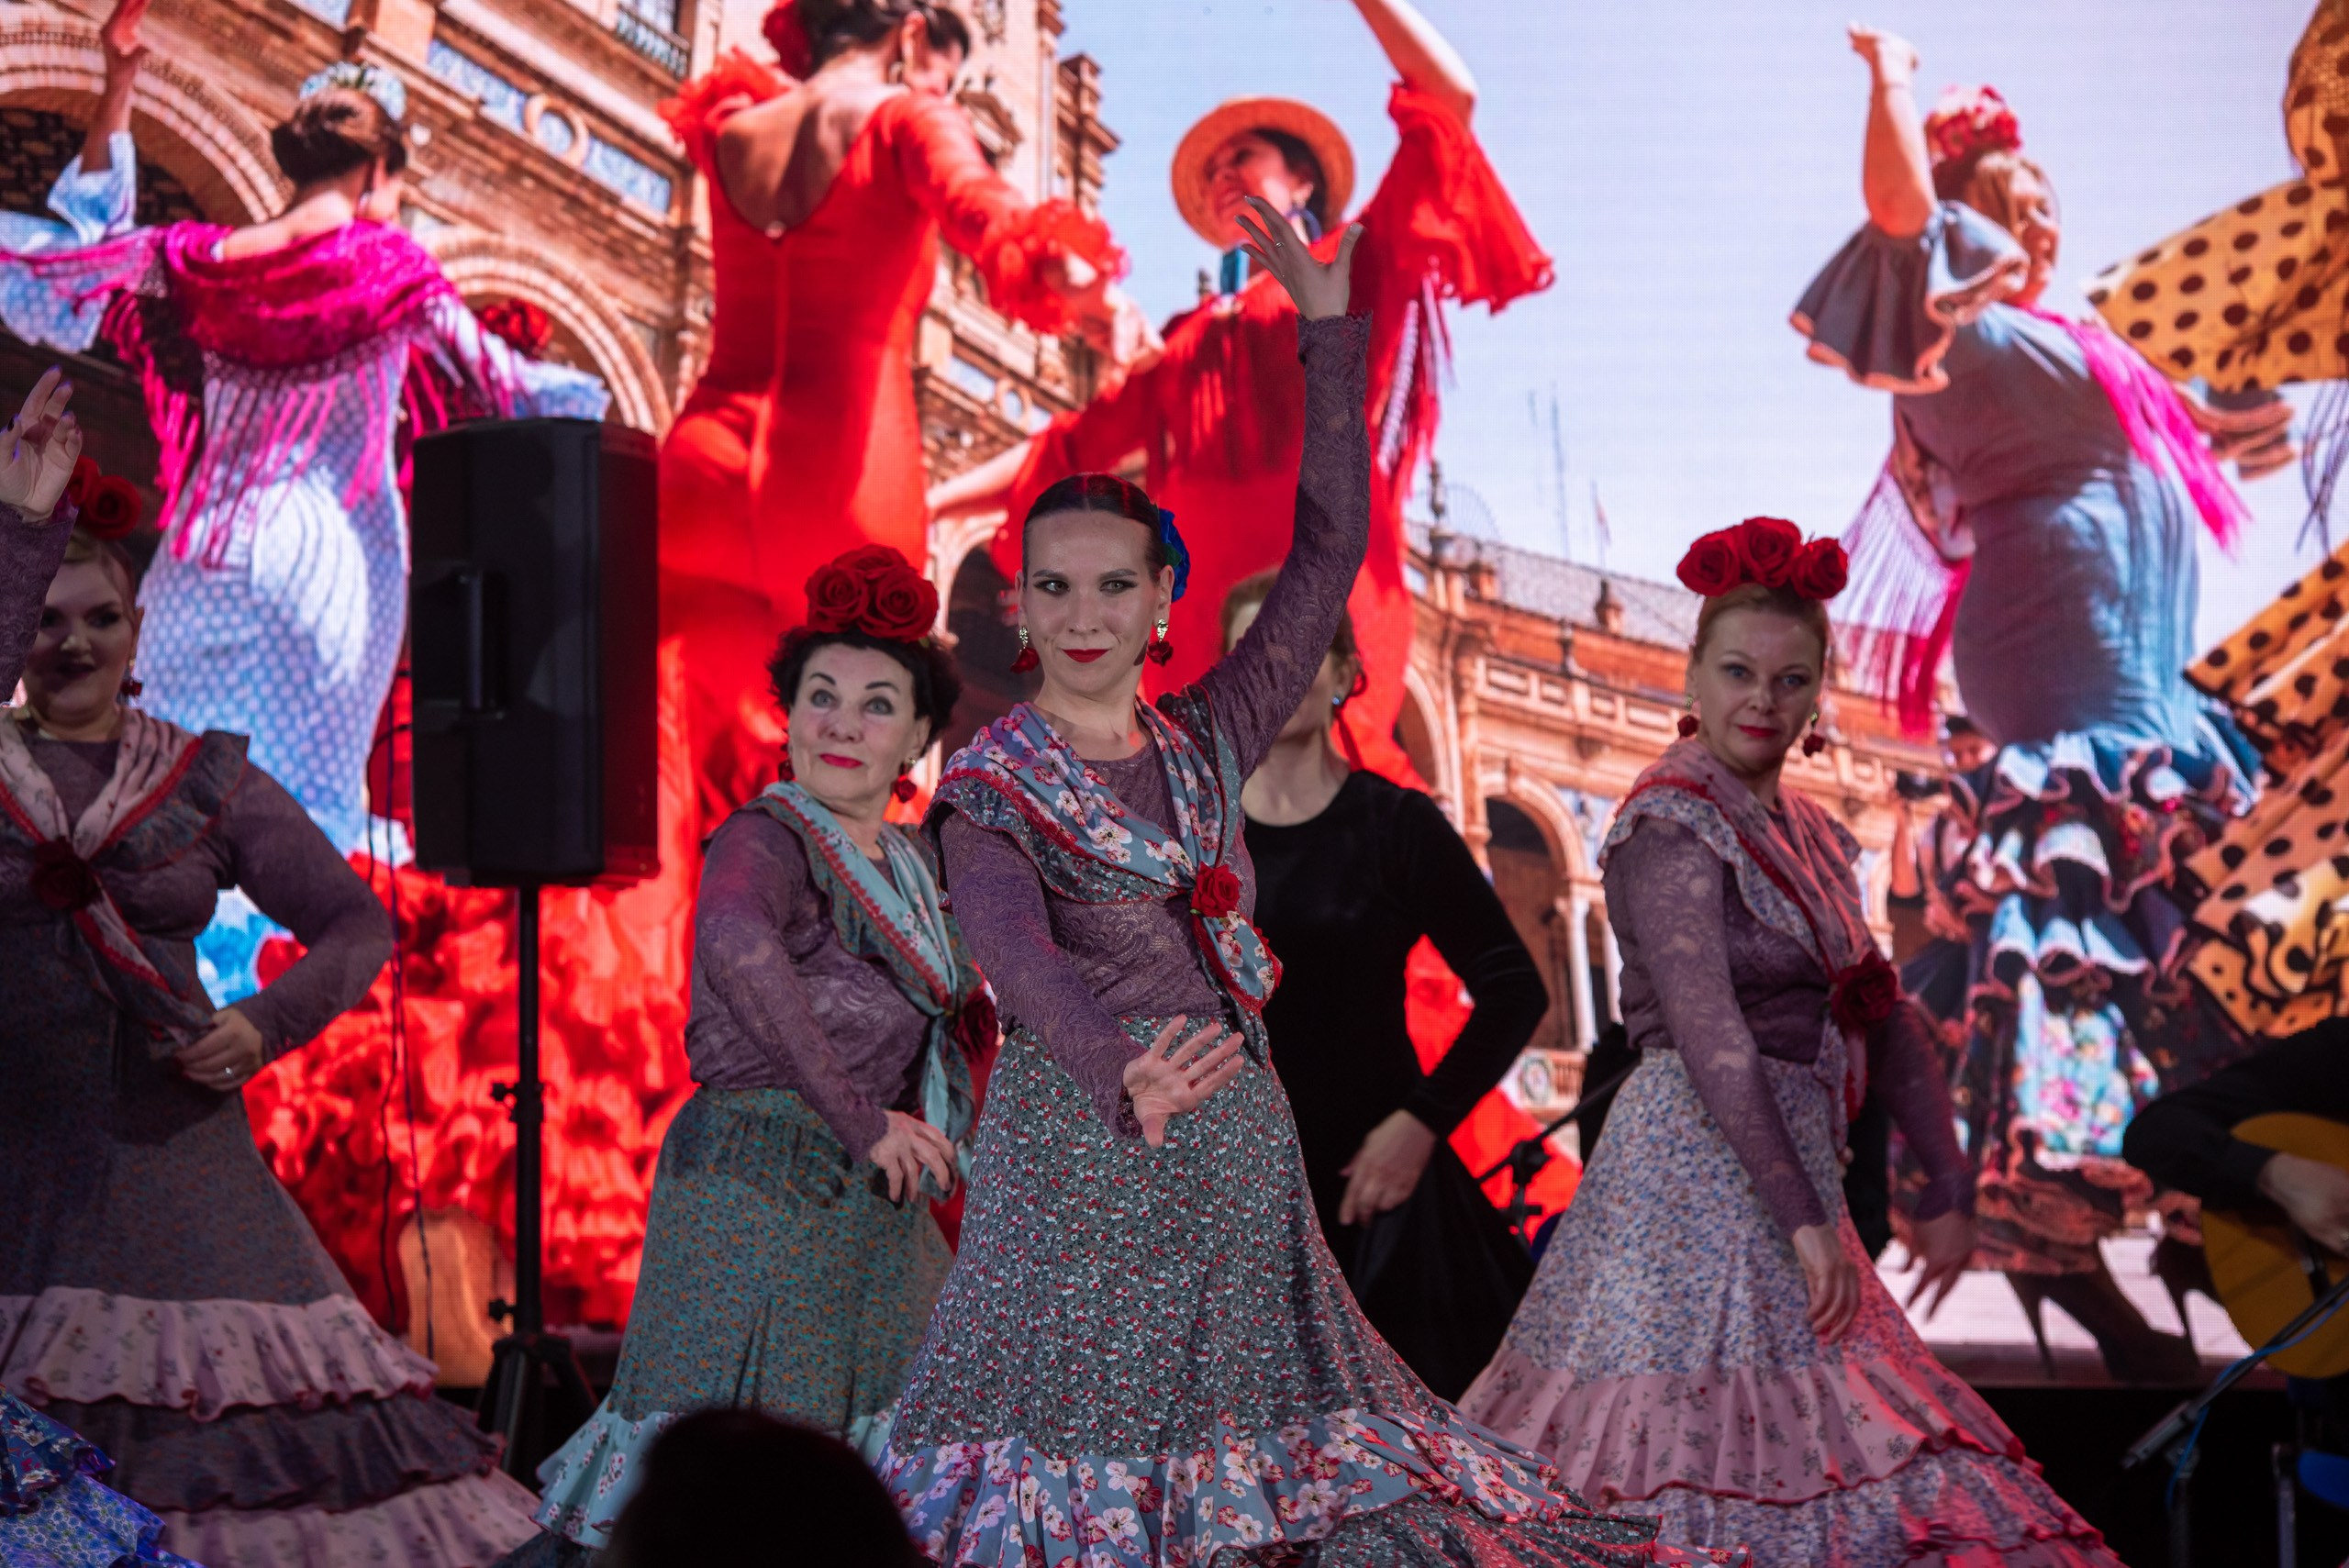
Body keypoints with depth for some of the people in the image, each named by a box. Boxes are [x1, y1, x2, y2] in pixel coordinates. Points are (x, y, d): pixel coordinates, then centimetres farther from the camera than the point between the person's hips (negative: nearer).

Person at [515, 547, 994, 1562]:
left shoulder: (910, 866, 13)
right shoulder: (766, 840, -13)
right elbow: (738, 946, -36)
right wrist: (859, 1120, -31)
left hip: (871, 1205, 8)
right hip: (760, 1191, -8)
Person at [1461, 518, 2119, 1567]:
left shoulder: (1806, 834, 15)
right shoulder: (1672, 825, -11)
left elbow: (1880, 1014, 17)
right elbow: (1707, 1033, -20)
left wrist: (1948, 1187, 14)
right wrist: (1802, 1218, -23)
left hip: (1785, 1167, 8)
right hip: (1697, 1164, -8)